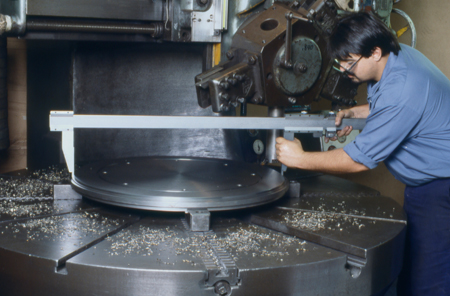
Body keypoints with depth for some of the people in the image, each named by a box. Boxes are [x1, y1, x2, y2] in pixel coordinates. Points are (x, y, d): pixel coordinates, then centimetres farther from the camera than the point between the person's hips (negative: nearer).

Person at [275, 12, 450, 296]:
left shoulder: (402, 91, -31)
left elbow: (359, 160, -25)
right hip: (423, 183, 10)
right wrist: (355, 113, 6)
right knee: (407, 268, 14)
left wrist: (300, 159, -16)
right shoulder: (398, 54, 0)